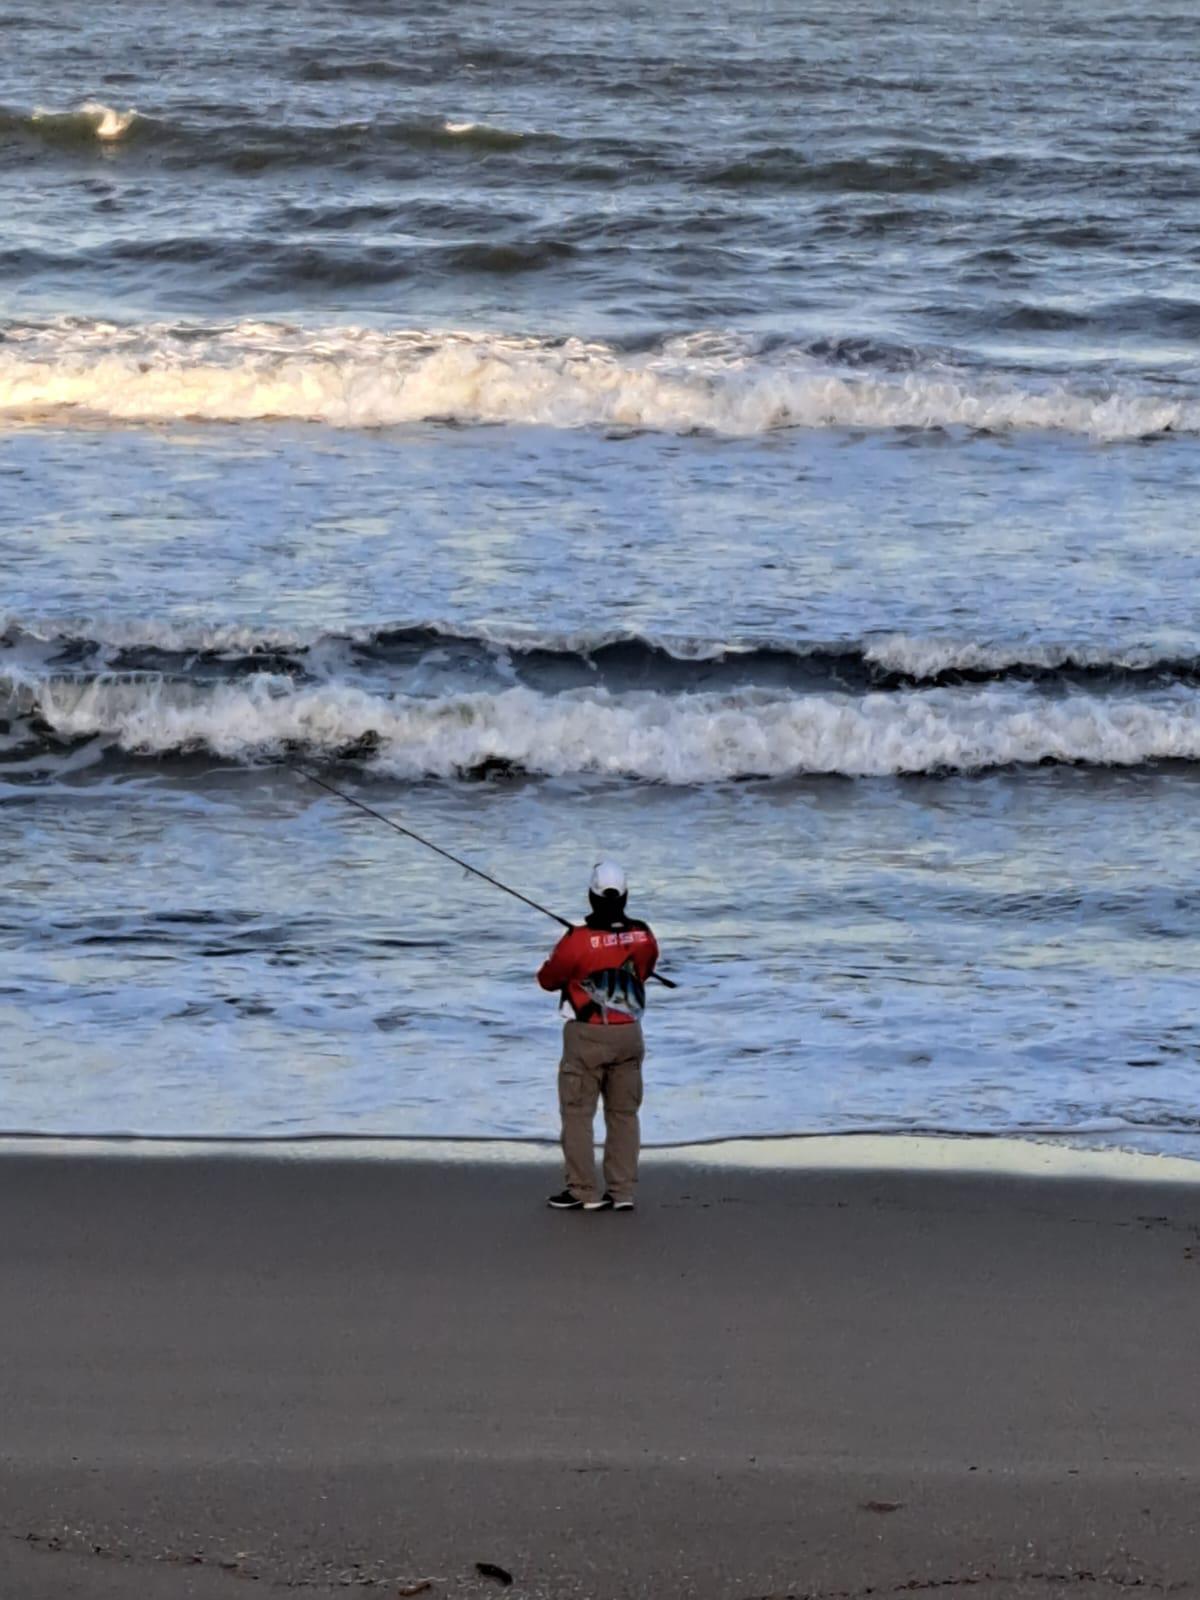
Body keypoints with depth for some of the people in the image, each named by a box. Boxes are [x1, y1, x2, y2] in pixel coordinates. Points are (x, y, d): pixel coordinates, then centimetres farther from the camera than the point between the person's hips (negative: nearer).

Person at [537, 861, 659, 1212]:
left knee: (578, 1113, 5)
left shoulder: (578, 941, -18)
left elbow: (547, 979, -3)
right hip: (629, 1035, 5)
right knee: (624, 1114, 12)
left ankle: (583, 1191, 6)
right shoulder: (644, 938, -5)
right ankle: (622, 1191, 12)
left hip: (588, 1037, -5)